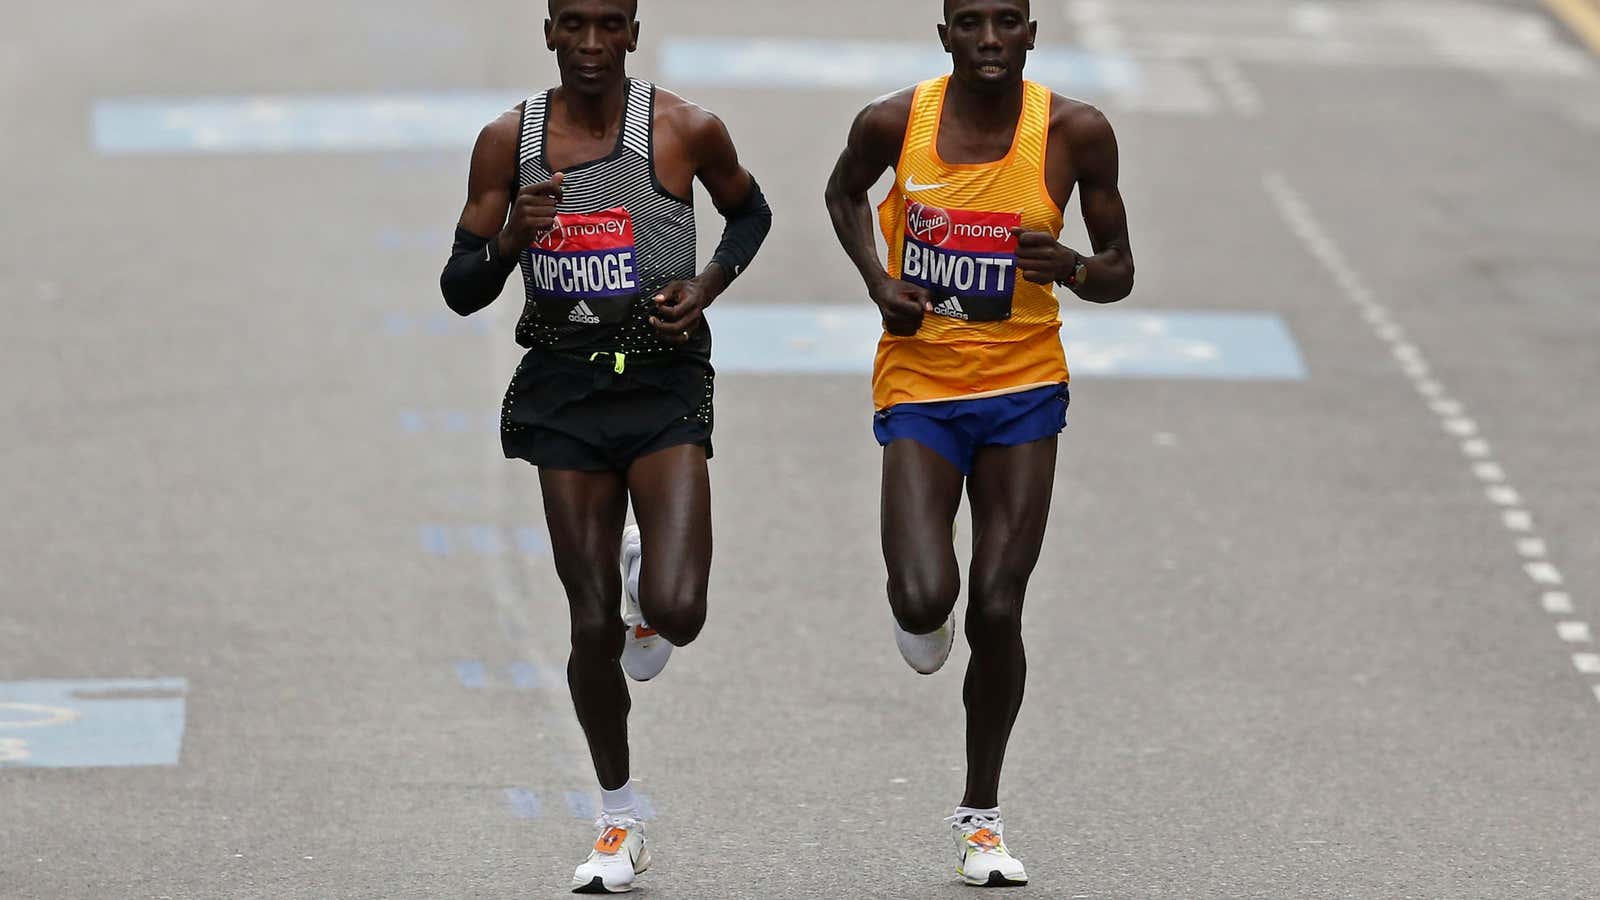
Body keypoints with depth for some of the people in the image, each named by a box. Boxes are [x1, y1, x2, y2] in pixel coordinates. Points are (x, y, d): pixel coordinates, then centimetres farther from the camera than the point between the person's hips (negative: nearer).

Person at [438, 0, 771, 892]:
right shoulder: (509, 141, 0)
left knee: (676, 611, -17)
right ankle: (621, 826, 20)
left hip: (665, 384, -2)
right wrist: (510, 240, -18)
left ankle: (647, 592, 23)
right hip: (564, 389, 2)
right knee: (594, 625, 1)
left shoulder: (684, 130, -5)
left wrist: (708, 285, -3)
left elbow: (751, 212, 15)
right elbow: (461, 291, 3)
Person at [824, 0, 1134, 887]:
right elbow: (844, 192, 15)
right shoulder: (894, 122, -9)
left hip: (1023, 389, 0)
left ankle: (981, 813, 17)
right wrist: (877, 278, -3)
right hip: (918, 388, 0)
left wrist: (1074, 270, -23)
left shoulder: (1074, 133, -9)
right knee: (927, 600, -17)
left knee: (997, 613, -2)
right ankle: (915, 607, 25)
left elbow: (1119, 273, 1)